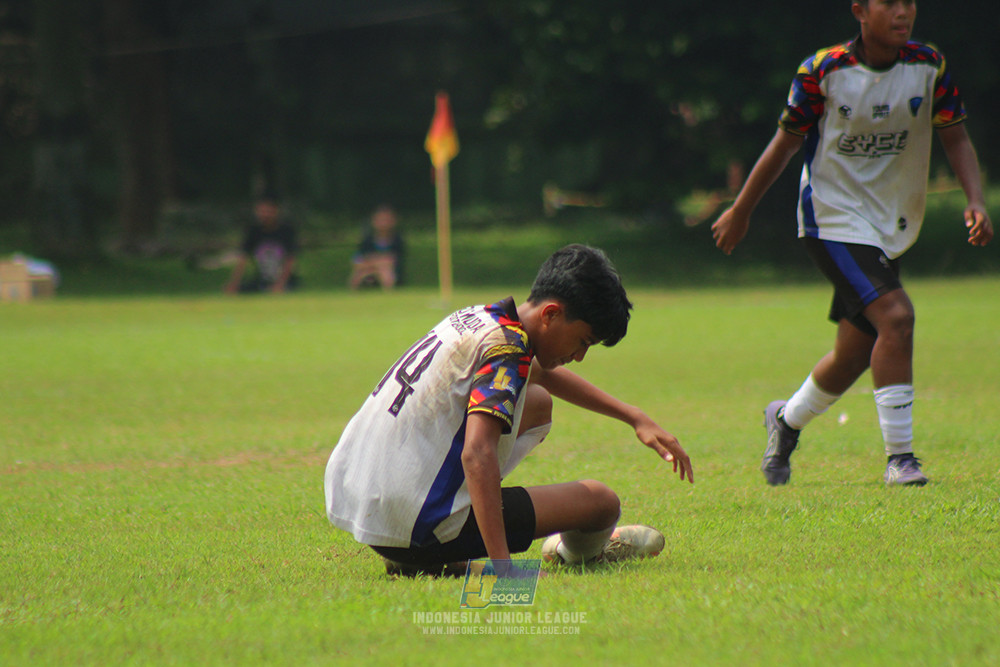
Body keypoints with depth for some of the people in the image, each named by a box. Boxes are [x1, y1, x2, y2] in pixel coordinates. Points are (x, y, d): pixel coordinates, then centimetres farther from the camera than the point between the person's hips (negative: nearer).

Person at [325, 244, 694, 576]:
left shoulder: (479, 317, 11)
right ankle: (576, 552, 34)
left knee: (536, 403, 24)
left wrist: (634, 417, 34)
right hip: (416, 531, -9)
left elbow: (545, 374, 33)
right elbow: (478, 456, -31)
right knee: (601, 501, -3)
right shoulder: (506, 349, -17)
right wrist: (503, 569, -37)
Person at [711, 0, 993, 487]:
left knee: (856, 354, 12)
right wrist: (740, 212, 5)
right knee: (895, 316, -24)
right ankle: (899, 456, -17)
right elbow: (785, 143, -3)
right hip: (833, 219, -5)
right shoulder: (822, 71, -14)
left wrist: (976, 202, -14)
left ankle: (787, 420, 41)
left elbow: (955, 139, 2)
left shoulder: (929, 67, -4)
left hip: (891, 226, 5)